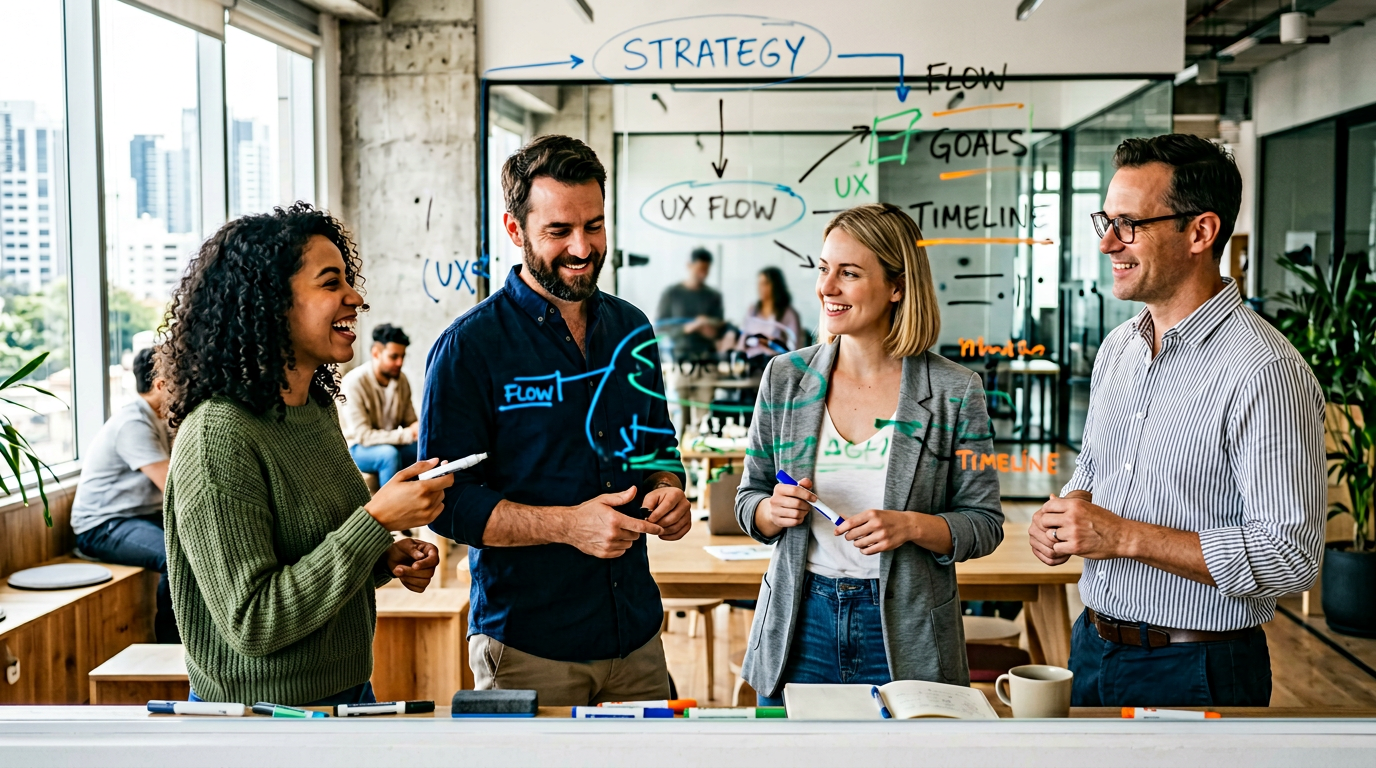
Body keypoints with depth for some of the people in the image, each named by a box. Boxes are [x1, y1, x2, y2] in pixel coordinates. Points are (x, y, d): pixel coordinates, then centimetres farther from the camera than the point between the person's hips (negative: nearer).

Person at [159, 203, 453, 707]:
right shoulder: (217, 436, -23)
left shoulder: (318, 407, 3)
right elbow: (252, 624, -25)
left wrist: (386, 559, -3)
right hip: (261, 708, -8)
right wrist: (378, 520, -27)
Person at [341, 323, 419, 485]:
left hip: (391, 444, 5)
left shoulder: (401, 380, -3)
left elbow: (410, 422, 4)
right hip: (358, 448, -5)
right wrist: (407, 435, -30)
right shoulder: (354, 382, -19)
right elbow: (362, 435, -23)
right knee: (389, 453, -35)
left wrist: (418, 428, -21)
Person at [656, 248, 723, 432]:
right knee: (679, 419, -6)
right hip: (680, 363, -2)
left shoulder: (714, 296, 12)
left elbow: (718, 329, 14)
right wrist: (688, 327, -13)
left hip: (706, 366, 2)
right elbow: (659, 325, 1)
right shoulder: (671, 294, 6)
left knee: (704, 420, -3)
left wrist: (713, 330, -10)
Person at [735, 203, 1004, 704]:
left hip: (904, 634, -2)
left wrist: (913, 526, -19)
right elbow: (748, 501, 9)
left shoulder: (954, 391, -5)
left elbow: (984, 523, -2)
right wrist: (774, 510, -13)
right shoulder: (785, 376, 2)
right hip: (801, 623, 2)